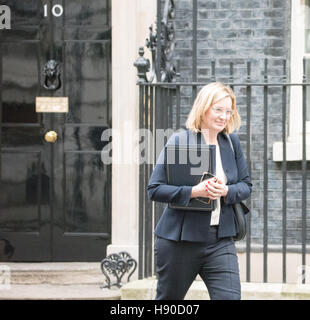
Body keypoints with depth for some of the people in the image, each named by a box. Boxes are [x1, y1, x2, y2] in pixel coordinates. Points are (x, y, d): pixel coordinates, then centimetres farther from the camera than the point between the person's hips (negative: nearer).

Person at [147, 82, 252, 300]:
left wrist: (226, 191, -12)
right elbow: (154, 190, -10)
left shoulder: (232, 143, 7)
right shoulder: (180, 140, -8)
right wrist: (194, 191, -23)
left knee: (230, 297, -10)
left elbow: (246, 186, 10)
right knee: (168, 299, 11)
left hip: (221, 239, 3)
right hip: (179, 240, -3)